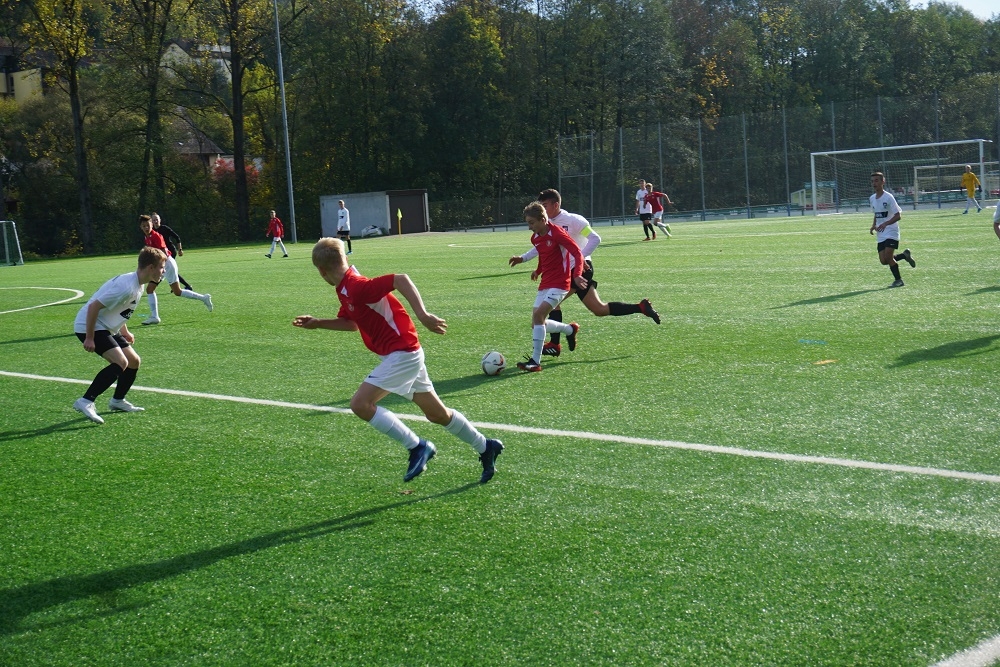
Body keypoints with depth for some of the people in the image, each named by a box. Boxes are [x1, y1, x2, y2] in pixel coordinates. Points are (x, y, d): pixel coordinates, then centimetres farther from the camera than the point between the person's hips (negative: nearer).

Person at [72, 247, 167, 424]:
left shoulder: (138, 284, 5)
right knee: (121, 362, -24)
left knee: (134, 361, 12)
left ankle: (117, 401, 30)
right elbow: (94, 306, -27)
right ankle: (86, 402, -23)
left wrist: (124, 331, 22)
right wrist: (89, 338, -23)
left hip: (107, 328, 10)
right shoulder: (126, 287, -27)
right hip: (90, 327, -10)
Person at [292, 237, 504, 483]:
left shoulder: (356, 286, -19)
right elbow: (351, 323, 28)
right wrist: (317, 323, 22)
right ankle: (486, 447, 31)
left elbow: (401, 279, -29)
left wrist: (422, 314, -34)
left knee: (360, 403, -14)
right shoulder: (346, 290, 10)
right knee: (437, 414, 18)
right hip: (405, 354, 10)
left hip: (402, 353, -10)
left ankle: (417, 447, -8)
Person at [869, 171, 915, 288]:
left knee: (888, 257, -17)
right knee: (883, 260, -1)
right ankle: (904, 255, 24)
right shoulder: (872, 199, 9)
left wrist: (885, 224, -28)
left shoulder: (888, 197, -12)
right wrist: (873, 226, 7)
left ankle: (898, 280, 1)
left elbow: (898, 216, -15)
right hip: (880, 234, 7)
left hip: (891, 232, -7)